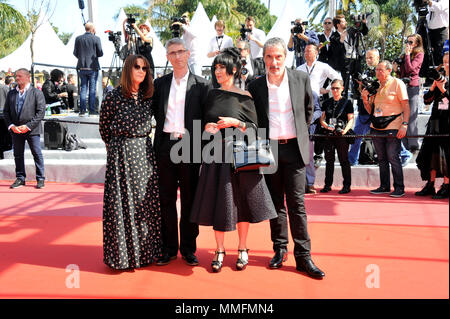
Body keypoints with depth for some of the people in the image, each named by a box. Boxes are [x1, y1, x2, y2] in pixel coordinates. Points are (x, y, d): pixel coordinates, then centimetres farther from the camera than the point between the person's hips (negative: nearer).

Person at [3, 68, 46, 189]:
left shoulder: (37, 93, -3)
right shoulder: (11, 93, 11)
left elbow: (41, 112, -9)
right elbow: (6, 111, 11)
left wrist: (28, 126, -15)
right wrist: (11, 126, -5)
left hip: (32, 130, -4)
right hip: (15, 130, 5)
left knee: (37, 154, 0)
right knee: (18, 155, 10)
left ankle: (40, 179, 9)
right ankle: (20, 178, 21)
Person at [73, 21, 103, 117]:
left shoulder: (78, 38, 4)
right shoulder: (96, 39, -6)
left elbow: (75, 53, 5)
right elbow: (100, 53, -6)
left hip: (82, 67, 3)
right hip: (93, 67, -3)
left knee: (83, 88, 8)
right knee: (92, 89, 1)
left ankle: (82, 110, 5)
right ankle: (92, 110, 0)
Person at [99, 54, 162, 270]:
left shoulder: (148, 96, 6)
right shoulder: (113, 97, -6)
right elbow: (103, 127, 6)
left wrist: (140, 142, 12)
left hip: (145, 153, 4)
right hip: (121, 155, -4)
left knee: (147, 202, 8)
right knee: (121, 203, 2)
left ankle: (146, 250, 22)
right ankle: (121, 254, 16)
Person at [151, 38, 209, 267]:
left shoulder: (200, 85, 3)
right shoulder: (160, 83, 12)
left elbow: (206, 118, 2)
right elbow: (154, 111, 15)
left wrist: (192, 137, -6)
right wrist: (164, 129, 3)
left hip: (189, 147, -2)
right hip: (165, 146, 3)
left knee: (189, 199, 5)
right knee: (166, 199, 8)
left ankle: (188, 248, 18)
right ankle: (169, 248, 19)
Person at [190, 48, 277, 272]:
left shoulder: (244, 97, -1)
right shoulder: (212, 95, 10)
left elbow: (254, 127, 0)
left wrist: (236, 123, -15)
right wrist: (207, 127, -5)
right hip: (216, 153, 3)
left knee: (241, 201, 4)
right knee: (218, 201, 5)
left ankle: (242, 250, 21)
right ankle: (220, 250, 18)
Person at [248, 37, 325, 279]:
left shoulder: (301, 79, 1)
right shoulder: (255, 86, -1)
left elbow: (308, 109, 16)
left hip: (294, 148, -1)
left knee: (297, 203, 0)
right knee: (276, 202, 10)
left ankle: (303, 256, 7)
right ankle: (279, 249, 22)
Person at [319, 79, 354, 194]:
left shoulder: (347, 102, 3)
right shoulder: (327, 103, 13)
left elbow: (351, 119, -2)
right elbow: (321, 118, 13)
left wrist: (345, 130, -19)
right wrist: (326, 125, -8)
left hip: (341, 136, -4)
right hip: (329, 135, 4)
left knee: (344, 160, -2)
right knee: (329, 160, 8)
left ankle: (347, 185, 6)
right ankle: (327, 185, 15)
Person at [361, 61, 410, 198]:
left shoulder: (397, 83, -1)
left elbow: (406, 106, -6)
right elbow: (370, 110, 16)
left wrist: (404, 125, -16)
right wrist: (365, 99, -2)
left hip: (393, 128, -5)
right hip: (376, 128, 6)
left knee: (393, 158, -6)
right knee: (382, 159, 9)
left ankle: (399, 188, 2)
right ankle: (384, 187, 17)